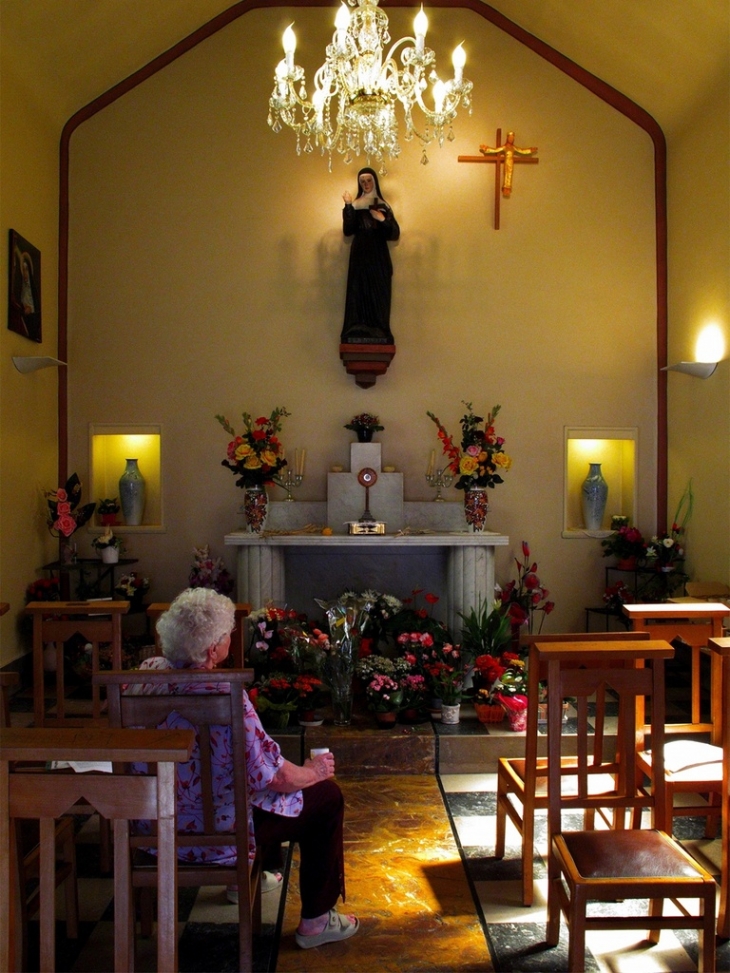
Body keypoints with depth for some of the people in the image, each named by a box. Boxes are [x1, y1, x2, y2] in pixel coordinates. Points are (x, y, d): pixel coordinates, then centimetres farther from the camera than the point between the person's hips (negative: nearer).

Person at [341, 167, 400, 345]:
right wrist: (348, 207, -13)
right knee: (359, 293, -4)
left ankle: (379, 334, 0)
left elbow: (395, 233, 4)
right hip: (360, 255, -1)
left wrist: (383, 220, -11)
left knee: (379, 294, -3)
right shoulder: (355, 206, 7)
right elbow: (348, 231, -7)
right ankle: (358, 334, -3)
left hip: (379, 256, 1)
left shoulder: (383, 206, 9)